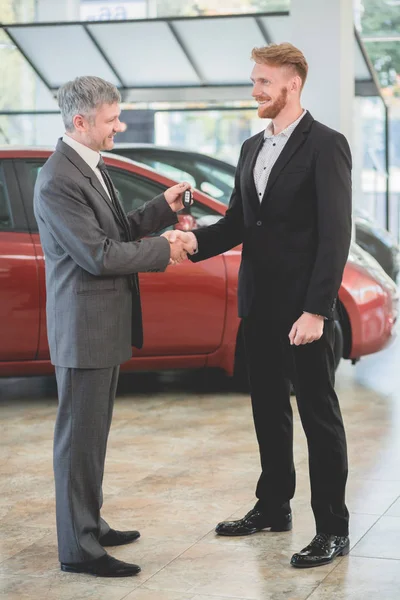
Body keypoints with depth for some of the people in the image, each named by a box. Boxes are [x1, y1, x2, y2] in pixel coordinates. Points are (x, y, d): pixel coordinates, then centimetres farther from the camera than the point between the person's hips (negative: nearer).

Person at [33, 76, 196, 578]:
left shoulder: (91, 167, 11)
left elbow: (118, 231, 16)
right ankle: (78, 548, 9)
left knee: (92, 435, 19)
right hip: (84, 329, -10)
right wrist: (164, 251, -14)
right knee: (79, 438, -1)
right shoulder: (57, 181, -20)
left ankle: (90, 524, 32)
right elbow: (98, 254, -23)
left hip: (106, 327, 10)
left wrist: (163, 208, 3)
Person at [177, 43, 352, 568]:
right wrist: (197, 239, -8)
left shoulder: (325, 146, -11)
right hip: (259, 304, 7)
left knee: (319, 415, 1)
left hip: (303, 308, -7)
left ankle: (332, 528, 10)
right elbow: (237, 223, 13)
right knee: (268, 410, 17)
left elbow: (335, 234, -16)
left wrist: (316, 310, -21)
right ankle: (273, 507, 31)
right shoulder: (252, 149, 13)